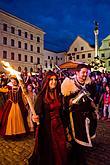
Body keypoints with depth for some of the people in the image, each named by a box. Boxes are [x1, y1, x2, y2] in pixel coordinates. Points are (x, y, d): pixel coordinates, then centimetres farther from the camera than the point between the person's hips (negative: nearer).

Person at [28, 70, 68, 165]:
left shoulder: (58, 95, 1)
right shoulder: (42, 96, -15)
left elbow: (60, 111, 8)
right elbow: (38, 112, -17)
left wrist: (64, 125, 13)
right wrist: (36, 117, -39)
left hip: (59, 126, 5)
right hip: (46, 126, -5)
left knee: (60, 148, 16)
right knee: (48, 149, 13)